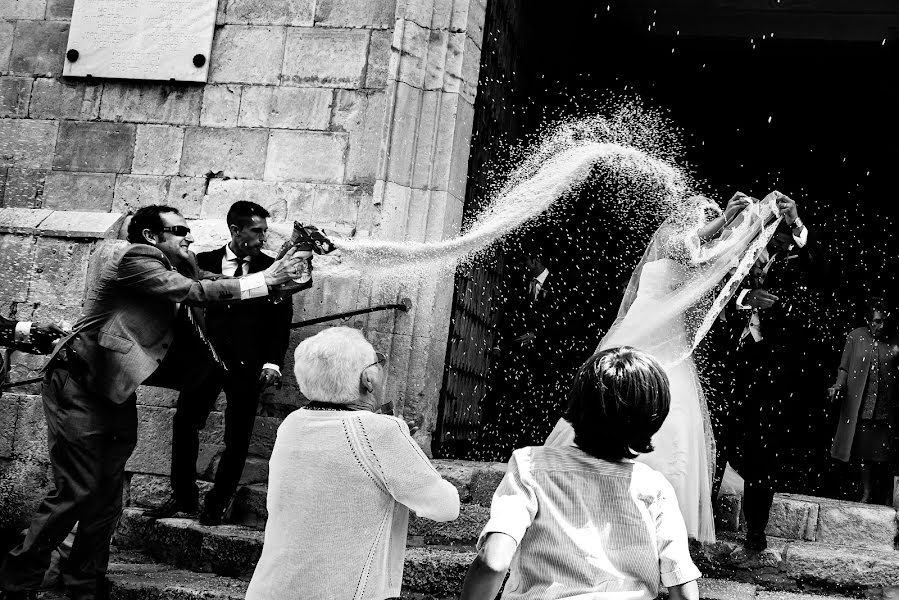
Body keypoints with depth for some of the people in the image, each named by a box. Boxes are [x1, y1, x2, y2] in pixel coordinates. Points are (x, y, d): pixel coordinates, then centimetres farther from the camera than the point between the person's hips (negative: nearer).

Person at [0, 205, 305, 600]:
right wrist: (265, 280, -16)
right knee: (77, 490, -10)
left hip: (115, 392, 9)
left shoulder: (170, 271, 16)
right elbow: (194, 292, -19)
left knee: (107, 497, 8)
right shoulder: (135, 257, -11)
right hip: (79, 385, -9)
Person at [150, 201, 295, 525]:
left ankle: (216, 503, 15)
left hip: (248, 364, -1)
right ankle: (183, 496, 13)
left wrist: (273, 362, -9)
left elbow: (281, 320, 1)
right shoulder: (205, 262, 8)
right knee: (184, 422, -3)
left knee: (237, 437, 2)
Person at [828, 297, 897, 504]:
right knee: (864, 452, 6)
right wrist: (839, 386, -9)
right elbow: (845, 368, 7)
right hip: (860, 407, 1)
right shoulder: (855, 337, 3)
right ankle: (867, 493, 19)